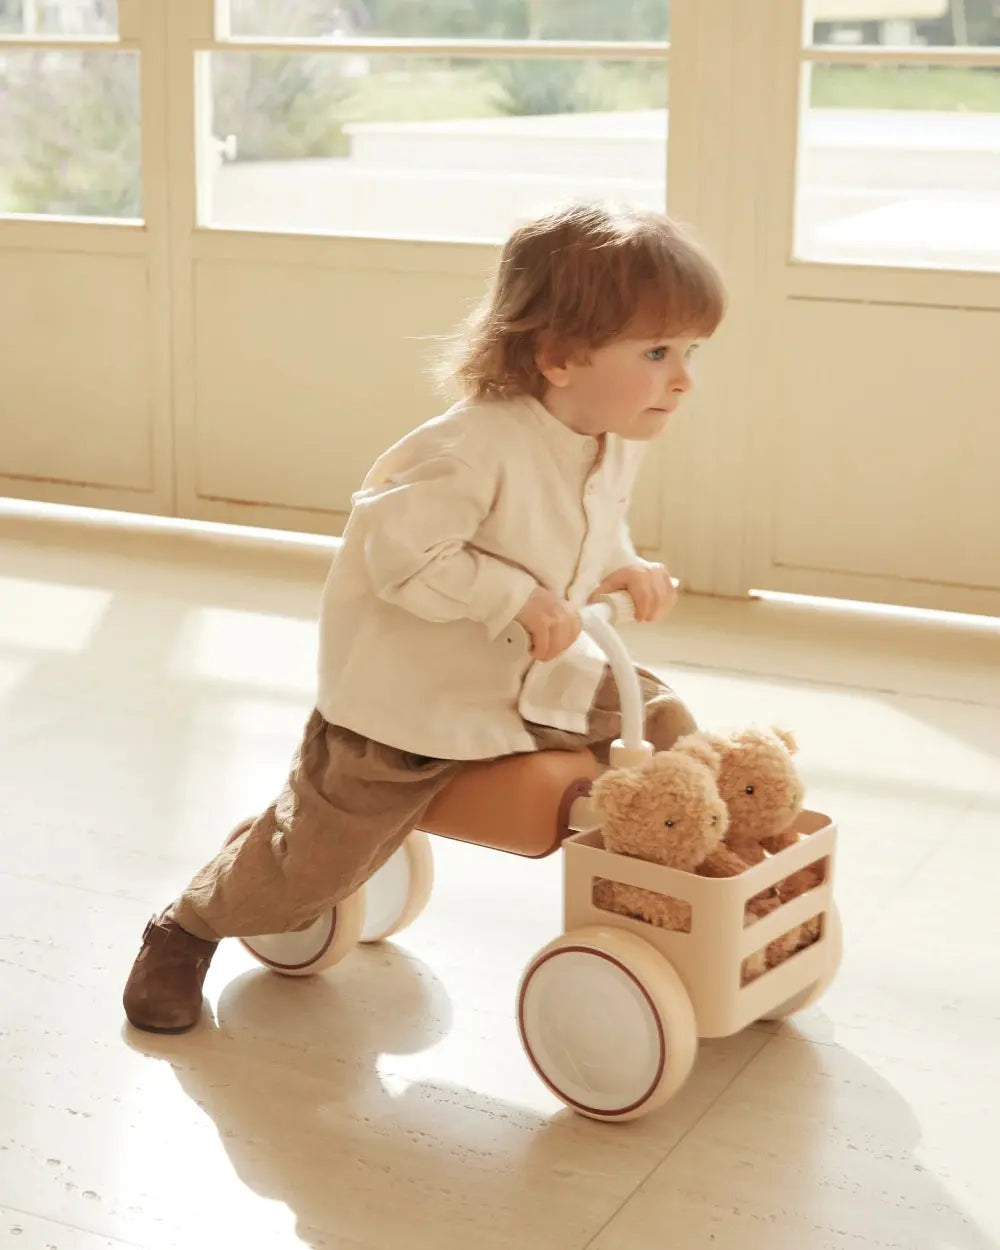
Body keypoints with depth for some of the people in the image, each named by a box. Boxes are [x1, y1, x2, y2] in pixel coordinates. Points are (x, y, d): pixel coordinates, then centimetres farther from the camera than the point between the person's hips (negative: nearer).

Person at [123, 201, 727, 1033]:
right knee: (317, 859, 1)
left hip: (538, 686, 7)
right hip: (409, 704, -7)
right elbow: (401, 553, -33)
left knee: (666, 723, -2)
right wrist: (519, 597, -33)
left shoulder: (618, 448, -2)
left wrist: (621, 571, -5)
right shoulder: (476, 447, -31)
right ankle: (185, 933, 28)